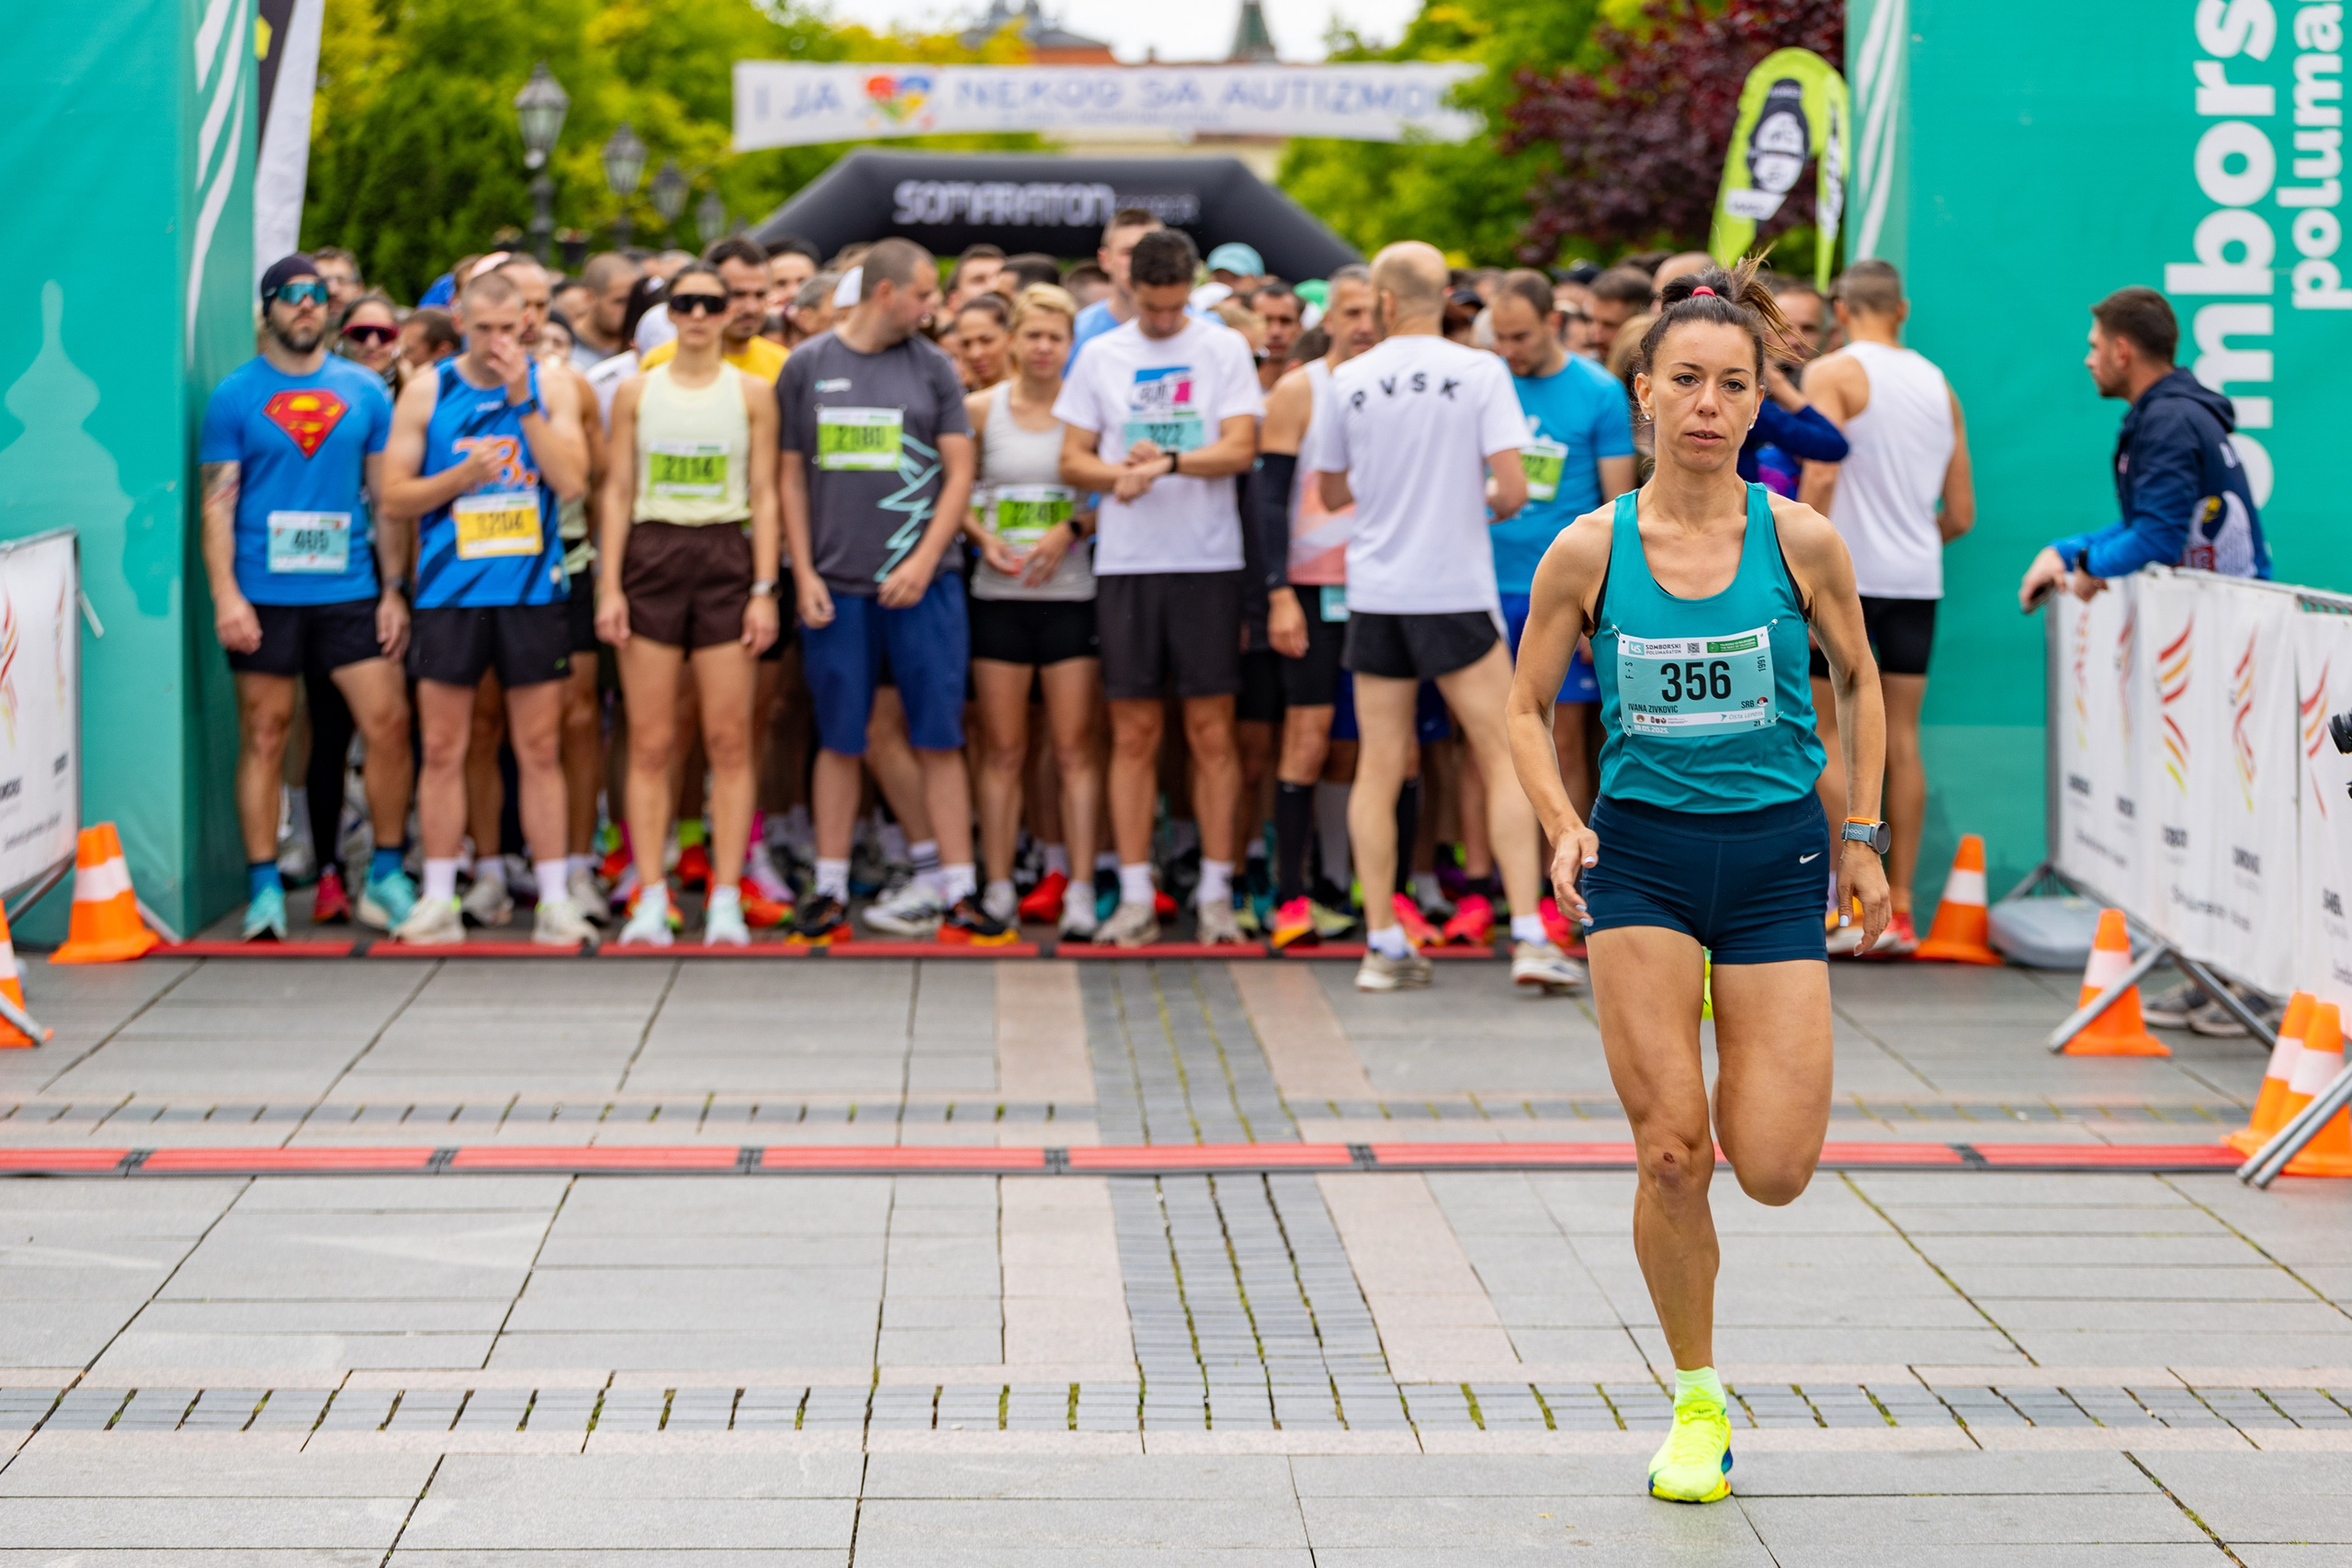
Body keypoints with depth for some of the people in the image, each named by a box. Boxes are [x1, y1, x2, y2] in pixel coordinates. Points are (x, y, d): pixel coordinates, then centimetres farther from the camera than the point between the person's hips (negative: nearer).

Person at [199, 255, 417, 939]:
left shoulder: (364, 390, 9)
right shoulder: (235, 395, 2)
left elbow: (387, 498, 12)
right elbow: (217, 504, -1)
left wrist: (394, 588, 6)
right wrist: (225, 594, -11)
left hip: (349, 589, 2)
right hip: (263, 594, -2)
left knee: (388, 722, -4)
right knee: (264, 736, 2)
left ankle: (386, 877, 10)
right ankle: (264, 889, 9)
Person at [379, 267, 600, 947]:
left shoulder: (551, 388, 4)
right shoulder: (427, 392, 4)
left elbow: (571, 482, -8)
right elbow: (395, 493, 3)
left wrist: (523, 401, -13)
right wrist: (461, 477, -12)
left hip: (531, 590, 0)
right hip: (450, 590, 0)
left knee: (539, 750, 3)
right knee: (442, 750, 3)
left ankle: (555, 899, 8)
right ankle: (438, 901, 10)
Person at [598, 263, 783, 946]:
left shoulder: (752, 393, 6)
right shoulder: (636, 391, 8)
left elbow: (765, 496, 4)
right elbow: (617, 493, 7)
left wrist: (764, 589, -3)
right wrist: (610, 587, 0)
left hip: (726, 561, 0)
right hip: (651, 558, 1)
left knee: (729, 739, -2)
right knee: (650, 742, -2)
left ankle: (726, 900, 1)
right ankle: (651, 898, 1)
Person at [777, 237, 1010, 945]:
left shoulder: (932, 367, 6)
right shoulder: (807, 367, 5)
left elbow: (959, 472, 3)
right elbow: (791, 476, 8)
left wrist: (925, 560, -8)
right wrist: (804, 573, 0)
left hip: (922, 583, 0)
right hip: (836, 587, 0)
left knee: (939, 739, -1)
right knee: (839, 742, 5)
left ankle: (957, 894, 2)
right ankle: (830, 892, 13)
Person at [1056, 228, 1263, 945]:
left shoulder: (1223, 349, 3)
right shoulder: (1101, 356, 10)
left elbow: (1240, 449, -6)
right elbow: (1073, 460, 8)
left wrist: (1166, 461, -19)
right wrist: (1120, 475, -12)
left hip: (1208, 561, -2)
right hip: (1126, 561, 2)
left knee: (1212, 731, 0)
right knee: (1133, 733, 3)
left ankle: (1216, 892, 6)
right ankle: (1135, 897, 6)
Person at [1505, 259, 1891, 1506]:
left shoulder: (1800, 540, -3)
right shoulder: (1589, 549, -3)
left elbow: (1857, 681, 12)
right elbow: (1527, 708, 6)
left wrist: (1863, 835, 10)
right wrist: (1564, 827, -9)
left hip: (1774, 852, 0)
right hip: (1639, 854, 0)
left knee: (1773, 1171, -5)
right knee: (1670, 1152, -7)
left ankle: (1740, 1039, 32)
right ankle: (1697, 1404, 12)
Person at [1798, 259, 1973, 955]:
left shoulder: (1832, 375, -4)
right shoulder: (1939, 386, 13)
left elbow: (1819, 478, -17)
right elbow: (1962, 514, 13)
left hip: (1848, 574, -5)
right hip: (1918, 581, 5)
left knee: (1824, 737, 2)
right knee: (1901, 742, 7)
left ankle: (1849, 903, -4)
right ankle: (1898, 910, 8)